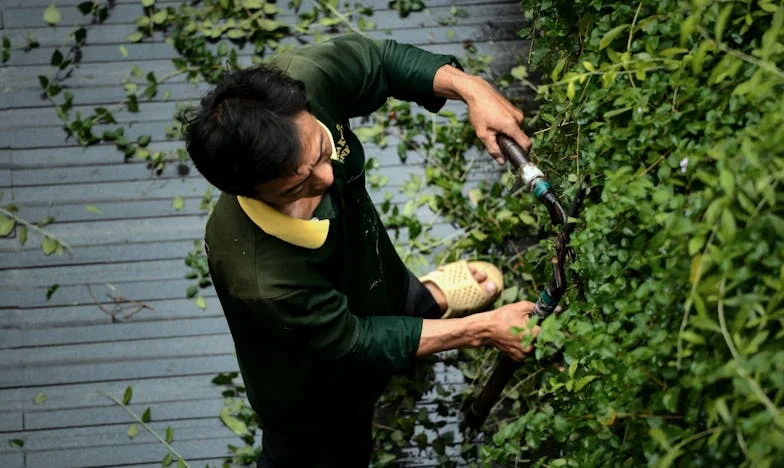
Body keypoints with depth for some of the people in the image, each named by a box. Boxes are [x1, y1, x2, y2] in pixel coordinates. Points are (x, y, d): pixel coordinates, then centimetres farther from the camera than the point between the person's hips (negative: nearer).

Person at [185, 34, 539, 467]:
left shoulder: (301, 81, -37)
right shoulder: (260, 278, -49)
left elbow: (379, 58, -13)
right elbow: (353, 341, -30)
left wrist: (471, 88, -28)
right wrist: (482, 329, -27)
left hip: (375, 285, 5)